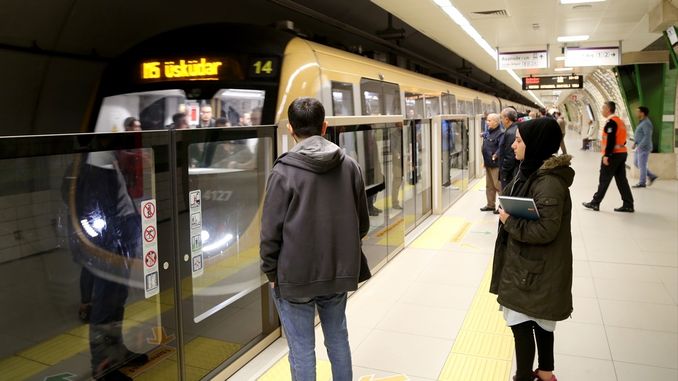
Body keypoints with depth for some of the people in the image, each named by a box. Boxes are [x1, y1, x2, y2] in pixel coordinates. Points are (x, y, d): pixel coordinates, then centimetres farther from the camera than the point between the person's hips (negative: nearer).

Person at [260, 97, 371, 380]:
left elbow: (271, 231, -12)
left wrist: (271, 271, 2)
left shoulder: (284, 172, -14)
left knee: (302, 349, 9)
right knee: (338, 339, 21)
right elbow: (362, 223, 5)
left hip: (295, 275, -4)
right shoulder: (349, 166, -1)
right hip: (339, 272, 5)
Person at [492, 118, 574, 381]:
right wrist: (509, 216, 3)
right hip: (531, 264, 10)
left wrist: (509, 221, -17)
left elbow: (545, 231, -27)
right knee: (540, 323, 22)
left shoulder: (549, 183, -25)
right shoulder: (531, 170, 5)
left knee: (521, 325, 0)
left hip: (534, 270, -10)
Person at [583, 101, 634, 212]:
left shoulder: (611, 122, -14)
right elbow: (620, 139, 18)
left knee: (604, 180, -1)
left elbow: (611, 140, -21)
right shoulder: (619, 121, 16)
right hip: (622, 153, 9)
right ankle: (628, 205, 10)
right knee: (621, 179, 10)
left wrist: (606, 155, -21)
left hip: (613, 154, -9)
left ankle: (595, 203, 8)